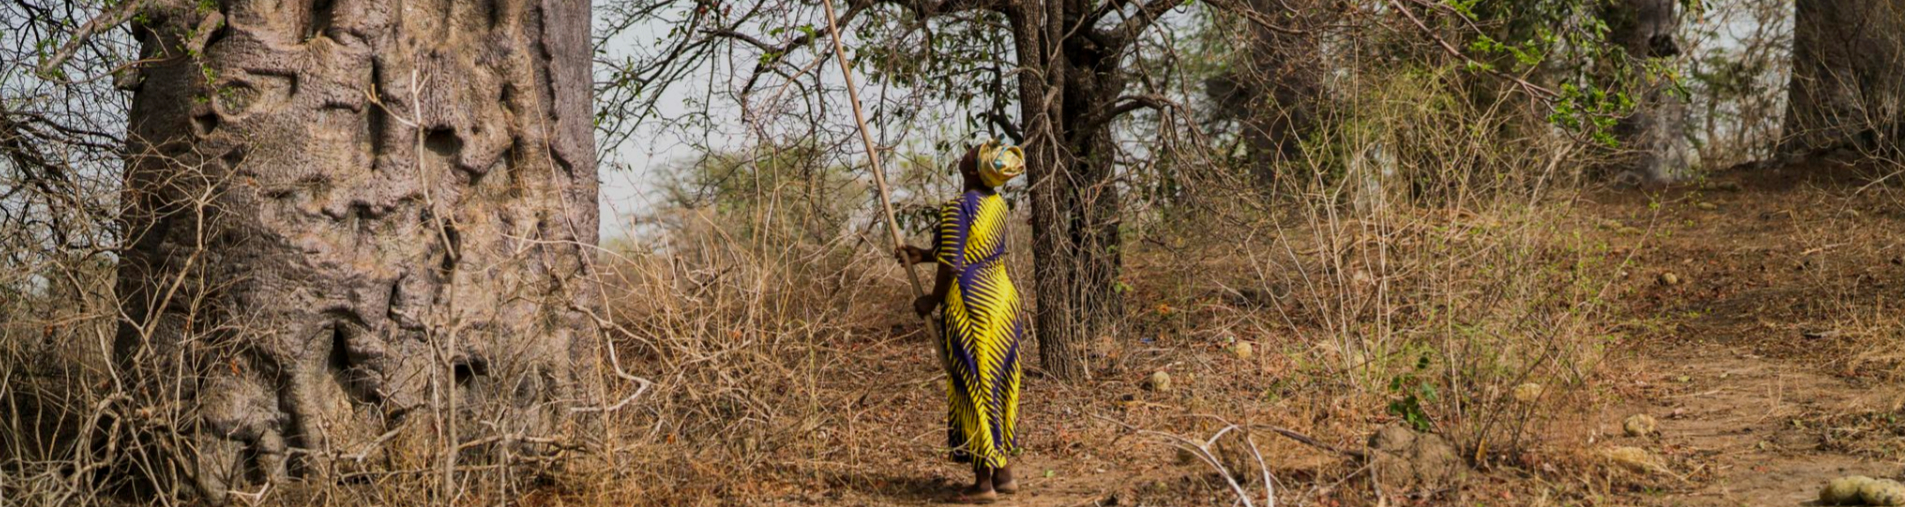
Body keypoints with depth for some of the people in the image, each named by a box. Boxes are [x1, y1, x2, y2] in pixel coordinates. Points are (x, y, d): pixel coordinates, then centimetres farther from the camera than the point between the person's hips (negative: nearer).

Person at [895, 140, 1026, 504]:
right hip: (1003, 298, 8)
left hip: (972, 306, -8)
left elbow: (952, 265, -18)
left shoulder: (957, 208, -17)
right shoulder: (997, 204, 7)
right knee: (999, 387, 14)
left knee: (974, 390, 0)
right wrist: (923, 255, 15)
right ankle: (1004, 474, 21)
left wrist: (933, 300, -3)